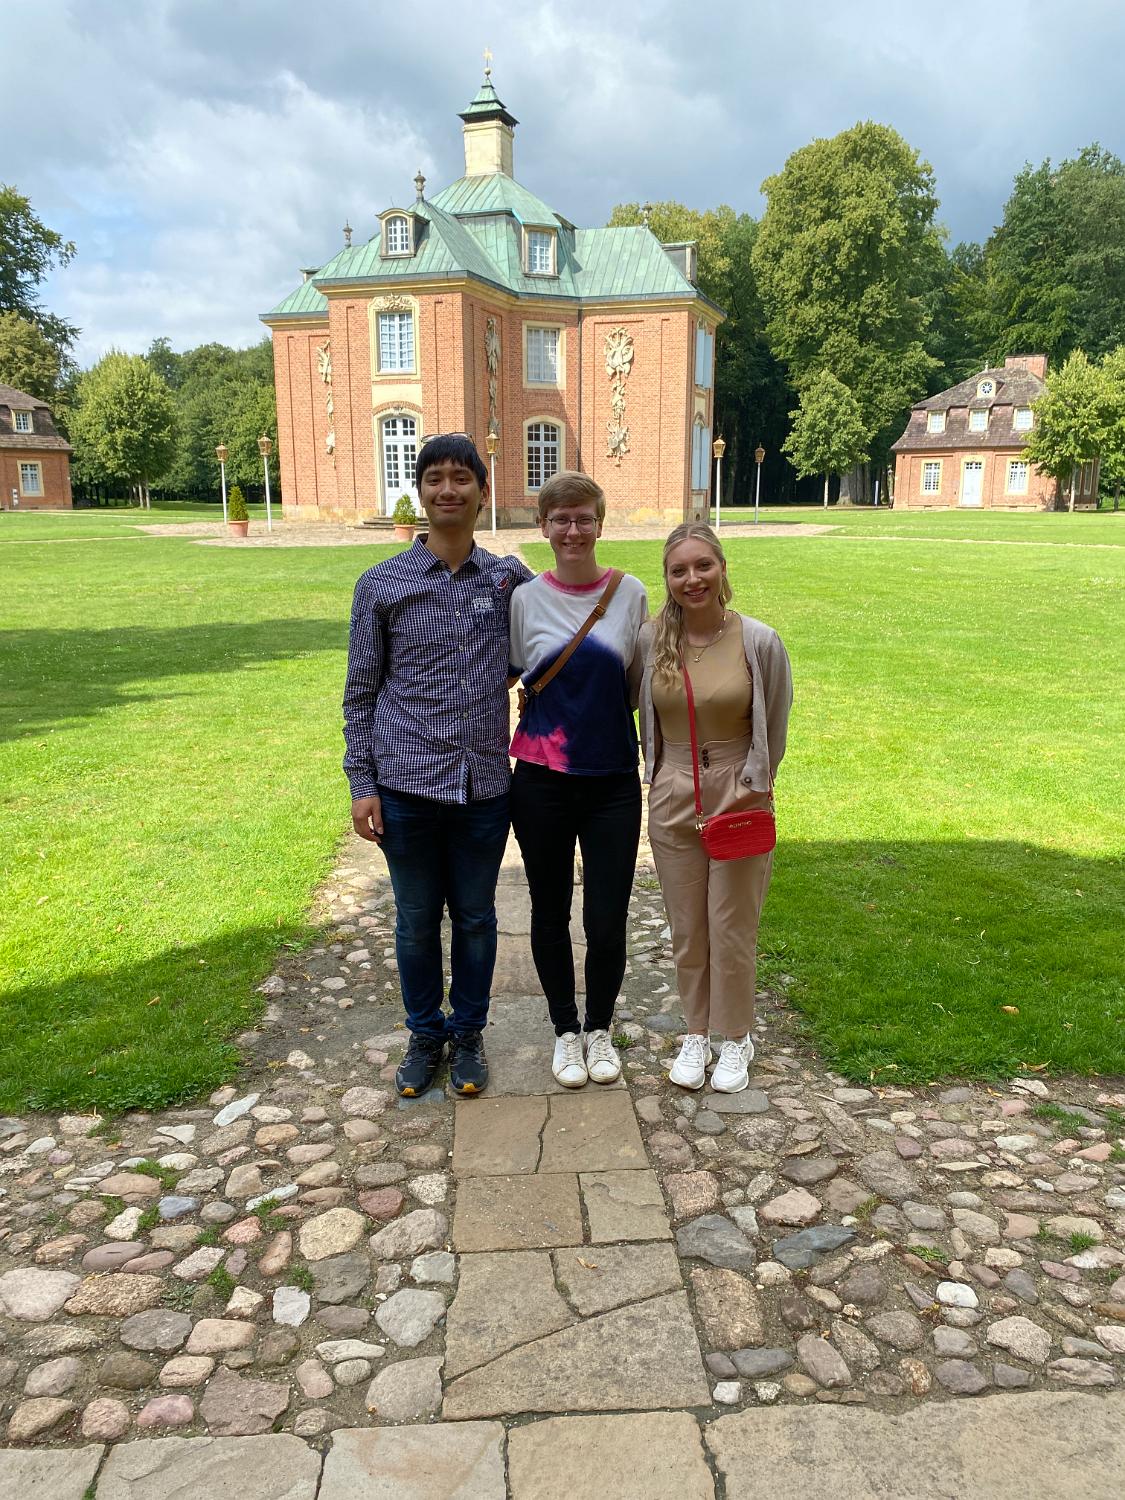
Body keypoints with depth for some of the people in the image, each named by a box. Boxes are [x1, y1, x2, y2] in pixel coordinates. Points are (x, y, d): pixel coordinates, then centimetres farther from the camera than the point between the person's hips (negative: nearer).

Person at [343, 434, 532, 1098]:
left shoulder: (510, 579, 1)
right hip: (407, 784, -1)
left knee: (476, 916, 14)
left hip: (485, 783, 1)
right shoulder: (382, 584, -2)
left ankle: (468, 1033, 33)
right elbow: (361, 693, 1)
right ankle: (425, 1035, 33)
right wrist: (362, 784, -3)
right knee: (417, 919, 12)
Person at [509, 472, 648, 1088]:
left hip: (612, 781, 0)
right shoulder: (524, 598, -1)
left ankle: (600, 1028, 28)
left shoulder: (631, 593, 1)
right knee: (551, 913, 11)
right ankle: (566, 1030, 32)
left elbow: (640, 687, 9)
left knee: (607, 921, 2)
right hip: (541, 781, 0)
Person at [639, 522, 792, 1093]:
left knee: (733, 929, 8)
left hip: (739, 797, -2)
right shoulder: (650, 640, -5)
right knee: (687, 929, 13)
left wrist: (754, 784, 0)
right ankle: (696, 1033, 32)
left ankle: (735, 1039, 28)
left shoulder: (759, 641, -11)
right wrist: (661, 777, 8)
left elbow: (775, 726, -1)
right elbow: (635, 712, 10)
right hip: (672, 800, 2)